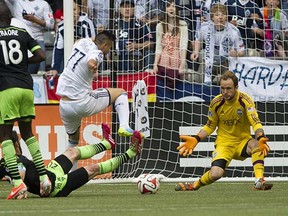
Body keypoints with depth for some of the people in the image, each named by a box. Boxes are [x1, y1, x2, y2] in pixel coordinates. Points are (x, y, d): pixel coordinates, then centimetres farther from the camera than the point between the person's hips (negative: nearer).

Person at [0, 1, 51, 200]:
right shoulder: (22, 33, 10)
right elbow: (41, 56, 6)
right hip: (26, 86, 4)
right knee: (27, 132, 18)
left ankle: (18, 183, -12)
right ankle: (43, 177, 8)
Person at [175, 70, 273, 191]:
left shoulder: (245, 100, -14)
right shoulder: (216, 103, -7)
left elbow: (255, 122, -22)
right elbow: (210, 126, 8)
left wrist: (261, 138, -43)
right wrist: (196, 139, -8)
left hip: (243, 142, 0)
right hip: (224, 143, 1)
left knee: (256, 144, -37)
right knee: (215, 174, -24)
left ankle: (259, 181, -32)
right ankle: (195, 185, 7)